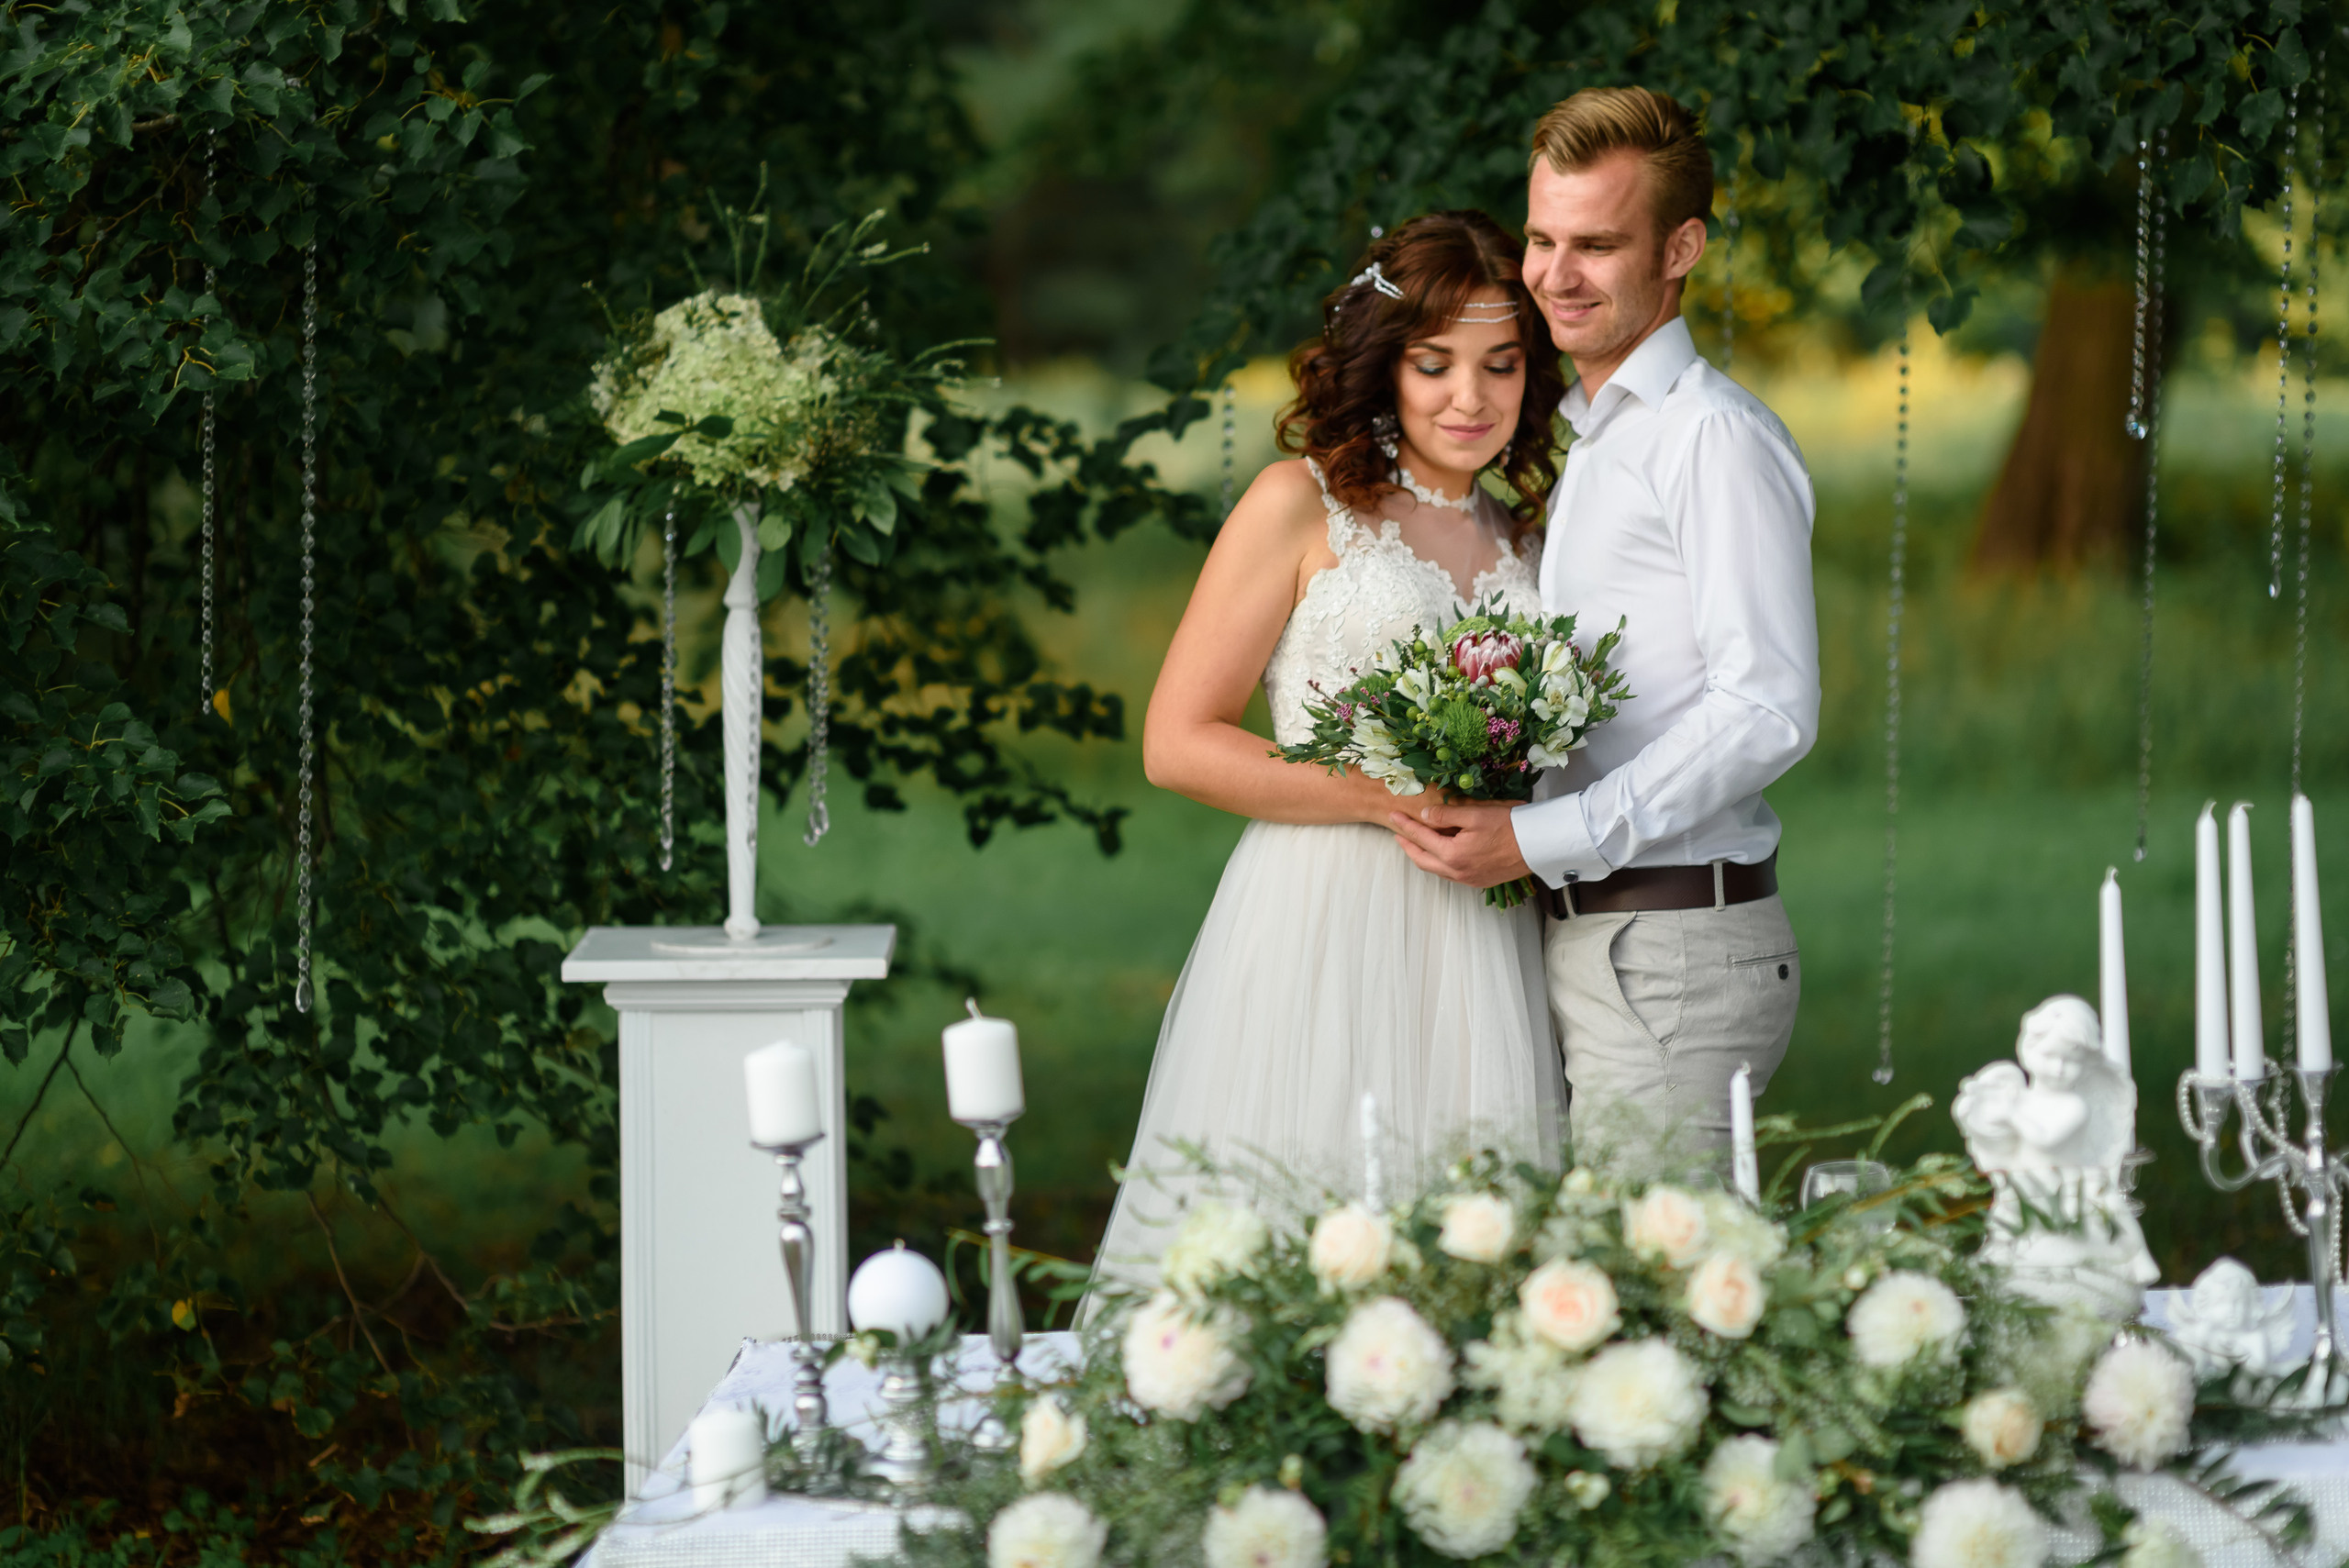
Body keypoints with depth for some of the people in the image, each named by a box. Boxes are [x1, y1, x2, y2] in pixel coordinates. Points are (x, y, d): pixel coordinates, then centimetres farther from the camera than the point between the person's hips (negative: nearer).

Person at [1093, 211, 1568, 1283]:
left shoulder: (1520, 541, 17)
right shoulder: (1304, 505, 1)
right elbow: (1177, 742, -4)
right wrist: (1391, 796, -11)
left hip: (1478, 949, 5)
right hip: (1321, 940, -5)